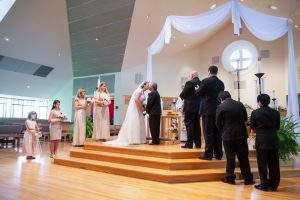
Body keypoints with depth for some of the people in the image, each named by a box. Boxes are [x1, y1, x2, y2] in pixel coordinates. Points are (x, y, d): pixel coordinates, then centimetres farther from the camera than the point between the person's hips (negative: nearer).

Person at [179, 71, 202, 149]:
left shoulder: (189, 83, -11)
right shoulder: (201, 84, 6)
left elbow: (182, 95, -10)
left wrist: (181, 95, 10)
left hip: (189, 107, -6)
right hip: (198, 107, 6)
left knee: (189, 125, -2)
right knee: (197, 125, 11)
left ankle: (189, 143, -2)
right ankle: (198, 143, 15)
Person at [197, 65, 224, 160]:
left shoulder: (206, 81, -8)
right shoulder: (221, 83, 9)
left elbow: (199, 93, -1)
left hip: (208, 110, -6)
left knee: (208, 133, -1)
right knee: (217, 133, 10)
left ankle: (208, 154, 0)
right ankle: (218, 154, 16)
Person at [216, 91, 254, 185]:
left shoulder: (220, 107, -9)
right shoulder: (240, 104, 4)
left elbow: (218, 123, -7)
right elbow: (245, 118, 12)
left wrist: (223, 132, 9)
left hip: (228, 135, -3)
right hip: (241, 134, 4)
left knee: (230, 157, 6)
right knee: (243, 157, 11)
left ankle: (230, 178, 15)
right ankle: (248, 178, 19)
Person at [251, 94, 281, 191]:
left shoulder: (255, 113, -9)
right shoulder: (276, 112, 1)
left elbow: (253, 127, -1)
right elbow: (277, 127, 8)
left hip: (261, 141, -3)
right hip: (273, 141, 4)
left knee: (262, 164, 6)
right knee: (274, 164, 12)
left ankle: (264, 184, 11)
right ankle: (274, 185, 20)